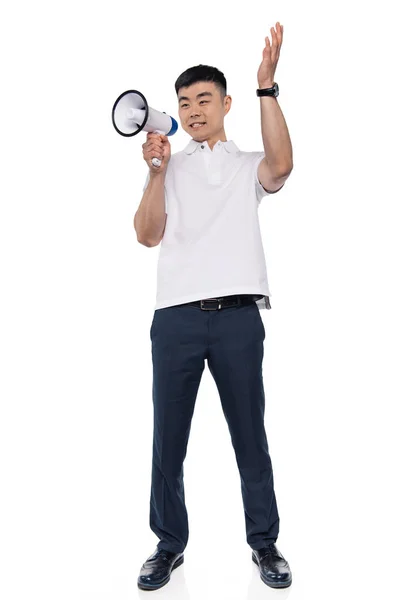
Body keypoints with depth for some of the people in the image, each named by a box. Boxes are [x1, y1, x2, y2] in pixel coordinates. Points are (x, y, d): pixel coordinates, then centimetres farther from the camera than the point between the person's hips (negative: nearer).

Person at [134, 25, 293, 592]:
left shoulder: (248, 165, 14)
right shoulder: (169, 168, 16)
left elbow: (282, 165, -11)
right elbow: (148, 235, 4)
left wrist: (267, 85, -15)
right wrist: (156, 171, -7)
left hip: (238, 315, -1)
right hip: (176, 316, 2)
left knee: (250, 434, 5)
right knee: (168, 438, 6)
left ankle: (265, 543, 22)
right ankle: (170, 544, 23)